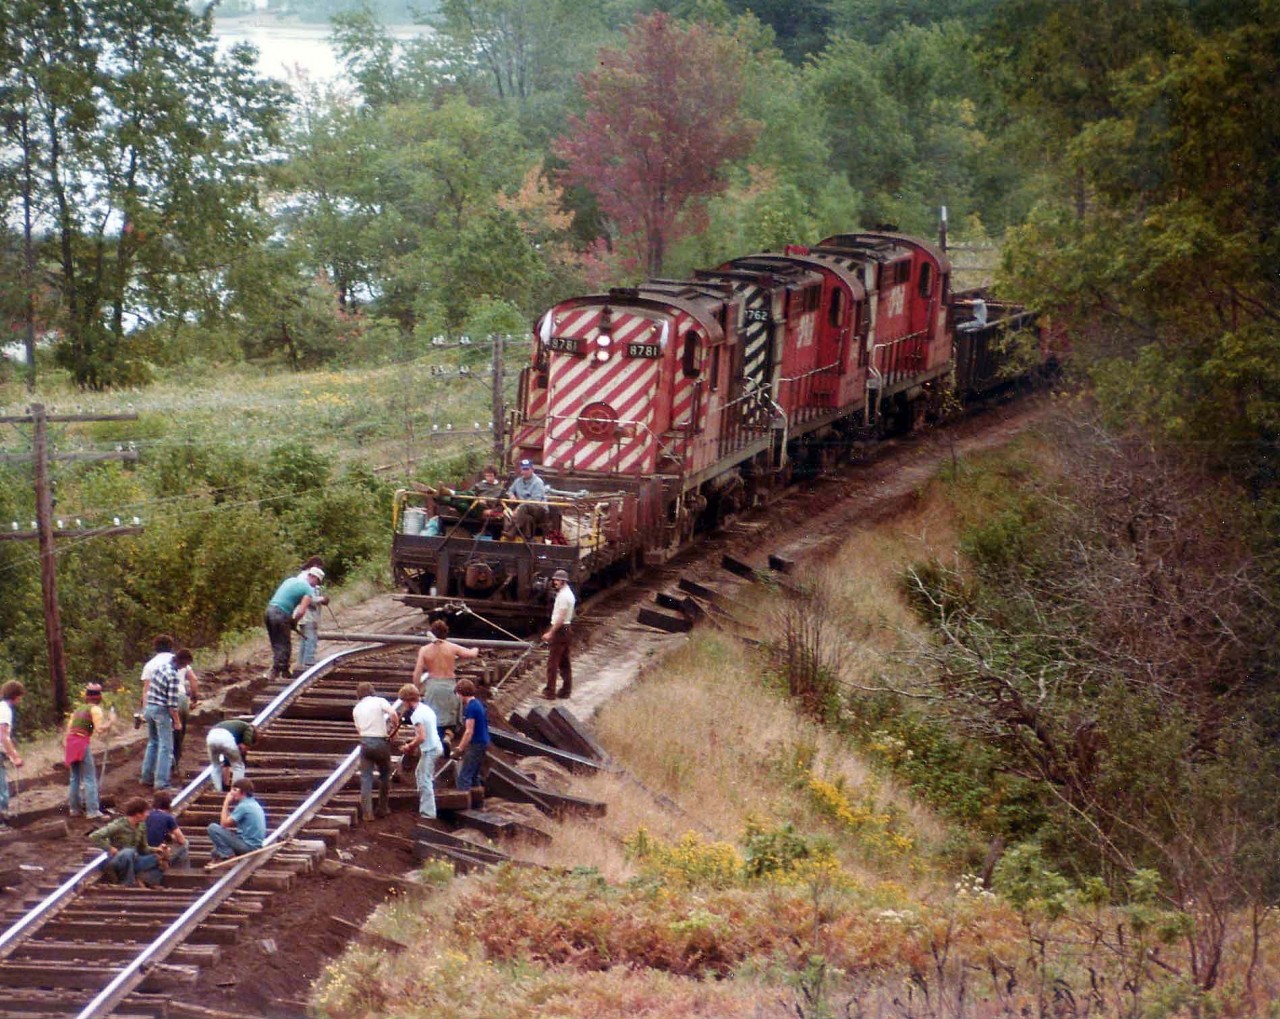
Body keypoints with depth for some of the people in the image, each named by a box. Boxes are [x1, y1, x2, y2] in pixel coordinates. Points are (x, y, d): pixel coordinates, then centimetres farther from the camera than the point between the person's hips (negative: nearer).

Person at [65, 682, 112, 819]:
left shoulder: (78, 709, 20)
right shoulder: (95, 709, -1)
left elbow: (69, 729, 17)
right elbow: (100, 729, -13)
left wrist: (65, 749, 20)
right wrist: (110, 722, 3)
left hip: (70, 743, 7)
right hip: (82, 743, -7)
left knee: (74, 778, 16)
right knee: (89, 779, -5)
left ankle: (74, 808, 20)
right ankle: (93, 811, -8)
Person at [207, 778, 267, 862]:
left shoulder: (243, 806, -15)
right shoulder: (255, 804, 13)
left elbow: (224, 824, -11)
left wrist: (226, 803, -4)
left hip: (247, 846, -9)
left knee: (213, 828, -9)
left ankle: (227, 855, -10)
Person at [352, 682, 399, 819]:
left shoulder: (356, 709, 12)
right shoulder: (380, 701, 1)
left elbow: (358, 728, 8)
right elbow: (393, 714, -16)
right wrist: (395, 728, -1)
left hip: (365, 742, 2)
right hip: (381, 742, -2)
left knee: (366, 778, 5)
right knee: (385, 776, 15)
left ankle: (367, 812, -2)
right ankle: (382, 809, 18)